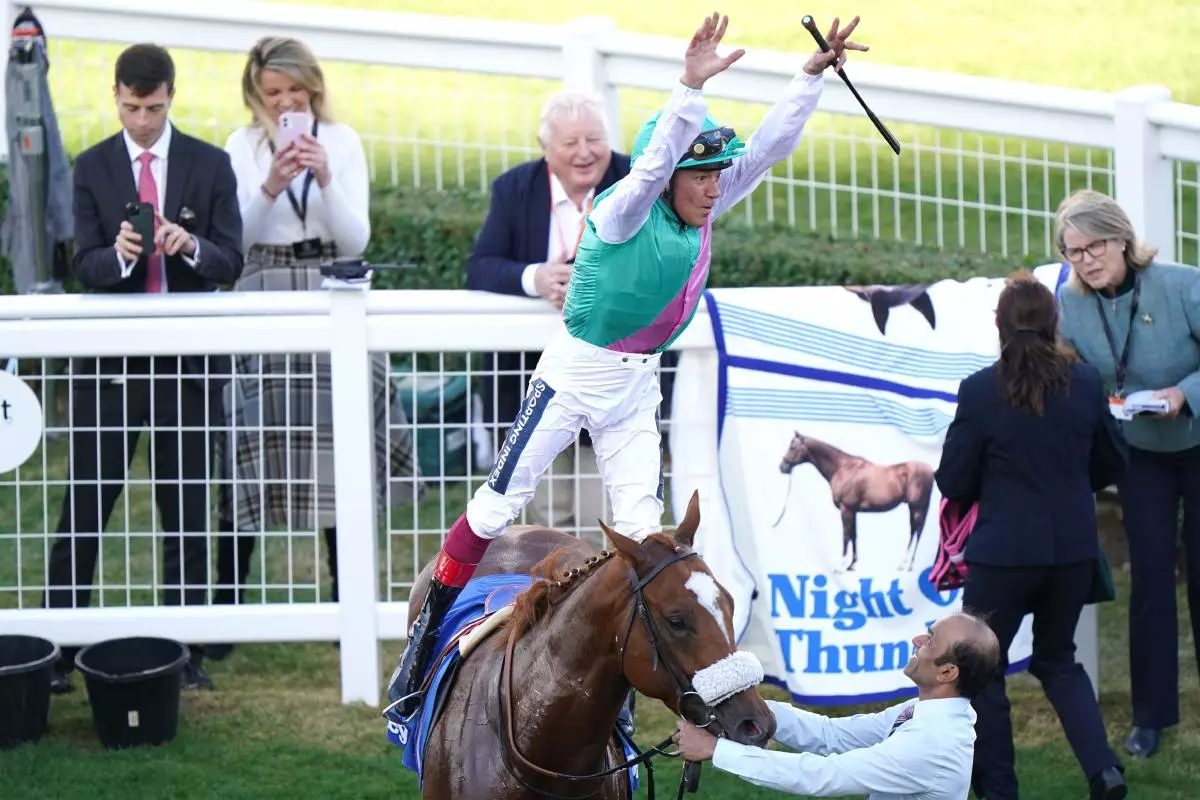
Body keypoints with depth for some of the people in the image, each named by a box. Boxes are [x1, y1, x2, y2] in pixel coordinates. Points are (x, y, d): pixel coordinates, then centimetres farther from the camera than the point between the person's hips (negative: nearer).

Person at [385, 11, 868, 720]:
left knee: (643, 527, 1)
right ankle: (428, 636, 9)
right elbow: (654, 163, -38)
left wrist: (815, 73, -6)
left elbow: (772, 145, 2)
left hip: (636, 388, 6)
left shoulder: (704, 213, 1)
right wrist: (692, 86, -49)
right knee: (499, 503, -1)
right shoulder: (624, 213, -18)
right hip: (575, 374, -6)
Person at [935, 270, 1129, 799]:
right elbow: (1113, 462, 9)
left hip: (1004, 552, -4)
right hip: (1073, 549, 4)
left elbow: (953, 482, -8)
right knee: (1058, 658, 22)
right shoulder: (1085, 384, -4)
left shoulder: (980, 391, -15)